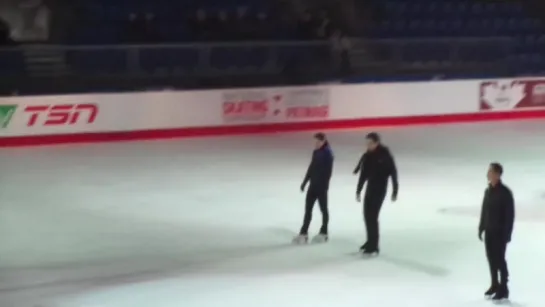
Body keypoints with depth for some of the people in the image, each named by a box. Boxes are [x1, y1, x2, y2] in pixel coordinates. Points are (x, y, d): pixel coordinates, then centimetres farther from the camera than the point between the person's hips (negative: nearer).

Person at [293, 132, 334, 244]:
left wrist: (325, 185, -23)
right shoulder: (316, 152, 9)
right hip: (313, 184, 8)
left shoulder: (327, 153, -15)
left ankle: (323, 233, 18)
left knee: (323, 208, 6)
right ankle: (303, 233, 10)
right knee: (308, 208, 7)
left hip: (321, 185, -8)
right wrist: (305, 181, 18)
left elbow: (328, 171, -19)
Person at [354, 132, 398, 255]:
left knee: (372, 216, -12)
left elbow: (393, 173, -11)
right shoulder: (368, 156, 4)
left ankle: (374, 247, -10)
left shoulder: (385, 155, -14)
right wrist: (358, 190, 12)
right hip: (370, 188, 7)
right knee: (367, 215, 13)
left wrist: (395, 191, -11)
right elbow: (364, 173, 11)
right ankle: (370, 242, 29)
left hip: (380, 189, -7)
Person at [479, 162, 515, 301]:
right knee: (491, 257, 12)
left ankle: (503, 289, 3)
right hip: (489, 231, 7)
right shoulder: (488, 190, 6)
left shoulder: (505, 192, -17)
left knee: (499, 259, -4)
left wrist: (507, 234, -17)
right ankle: (495, 284, 25)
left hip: (500, 232, -7)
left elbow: (510, 214, -16)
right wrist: (481, 228, 13)